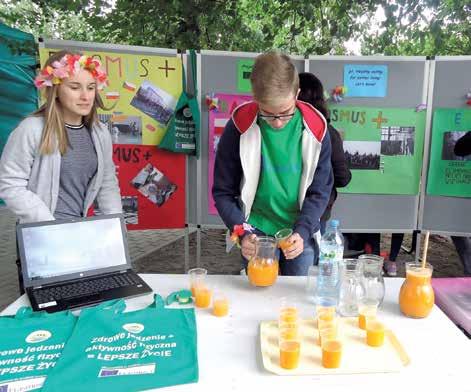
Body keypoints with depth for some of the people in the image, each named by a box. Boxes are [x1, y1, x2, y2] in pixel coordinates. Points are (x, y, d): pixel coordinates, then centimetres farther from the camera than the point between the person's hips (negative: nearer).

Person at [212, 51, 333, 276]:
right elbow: (223, 192, -5)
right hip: (257, 233, -1)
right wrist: (242, 233, -17)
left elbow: (320, 190, -2)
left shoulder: (315, 129, -9)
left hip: (301, 234, 2)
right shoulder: (239, 127, -12)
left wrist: (302, 232, -16)